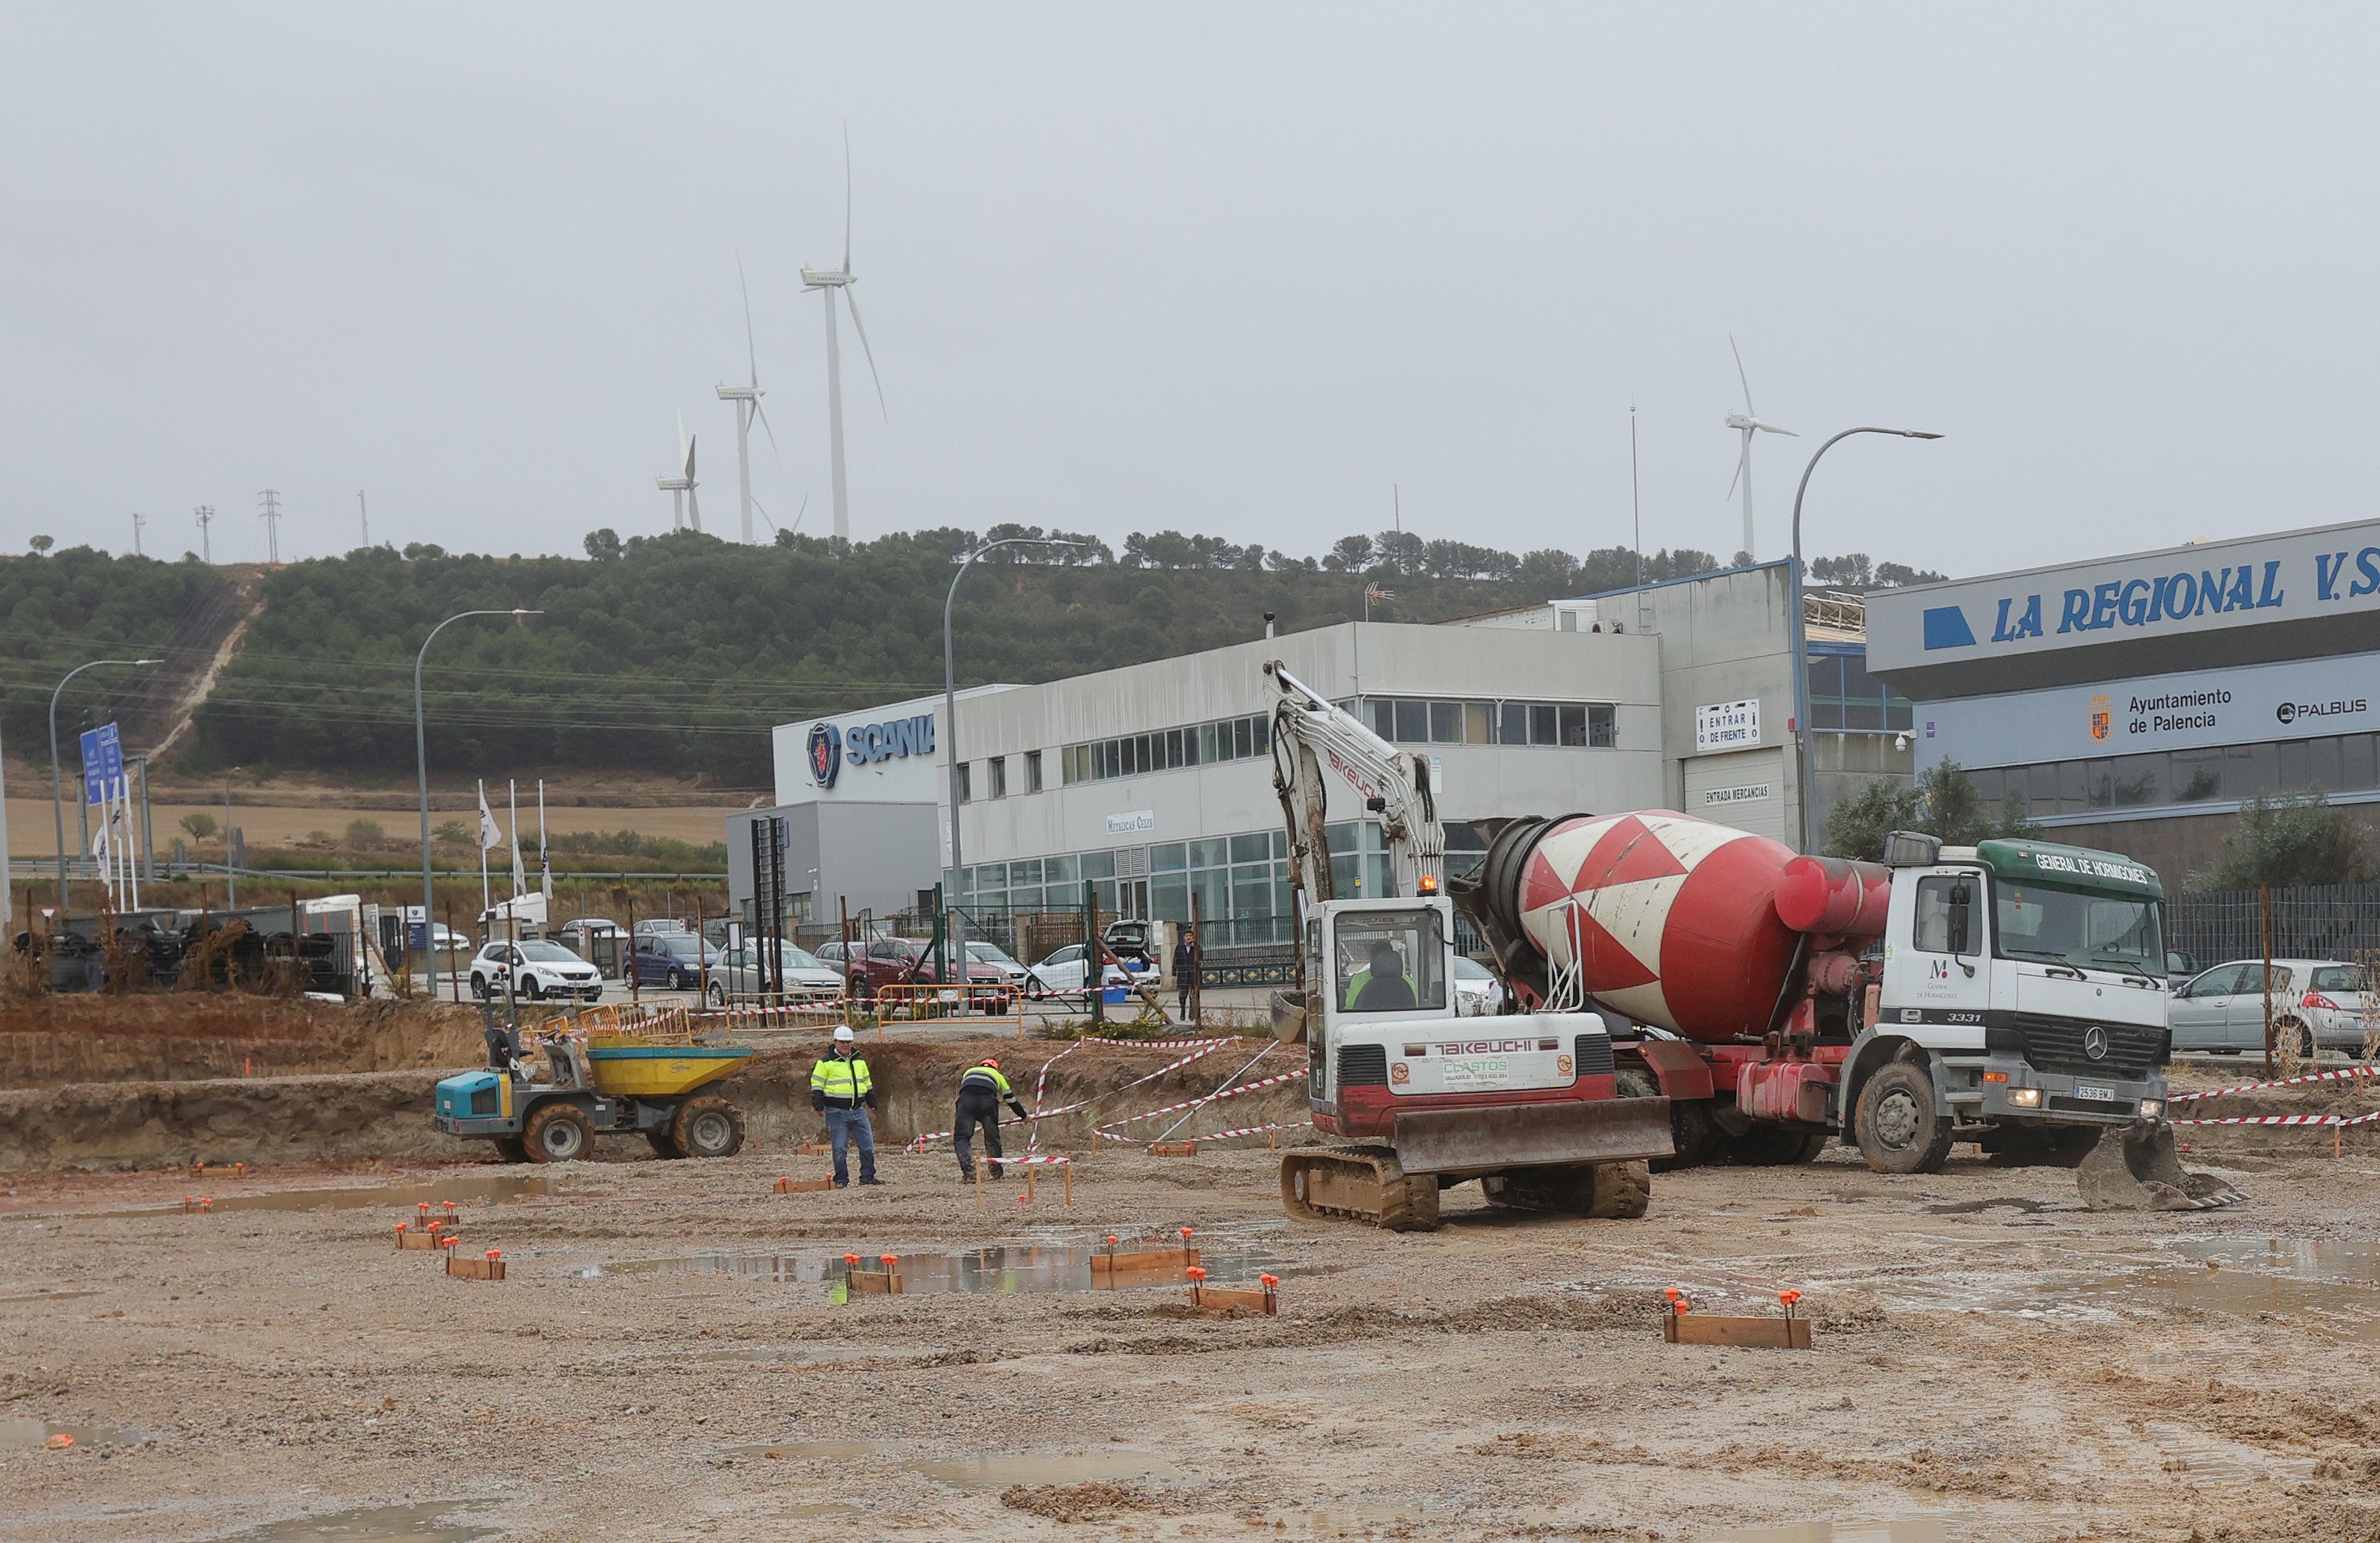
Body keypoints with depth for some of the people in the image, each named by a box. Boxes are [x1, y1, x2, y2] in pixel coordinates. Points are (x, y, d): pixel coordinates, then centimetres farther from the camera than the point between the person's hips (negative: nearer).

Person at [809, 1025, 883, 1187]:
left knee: (868, 1145, 3)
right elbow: (817, 1084, -3)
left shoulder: (859, 1061, 16)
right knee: (840, 1148, -2)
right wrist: (818, 1104, -11)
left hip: (858, 1110, 5)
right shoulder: (826, 1062, -2)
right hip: (837, 1112, -5)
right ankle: (841, 1179, 7)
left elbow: (867, 1083, 25)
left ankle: (868, 1176, 12)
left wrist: (871, 1101, 23)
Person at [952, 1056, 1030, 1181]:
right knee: (992, 1138, 18)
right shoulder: (998, 1075, 37)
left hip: (967, 1099, 0)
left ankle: (969, 1172, -8)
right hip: (988, 1100, 0)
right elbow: (1011, 1100, 43)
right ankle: (996, 1172, 27)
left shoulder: (969, 1072, 40)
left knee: (961, 1137, 7)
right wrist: (1024, 1116, 59)